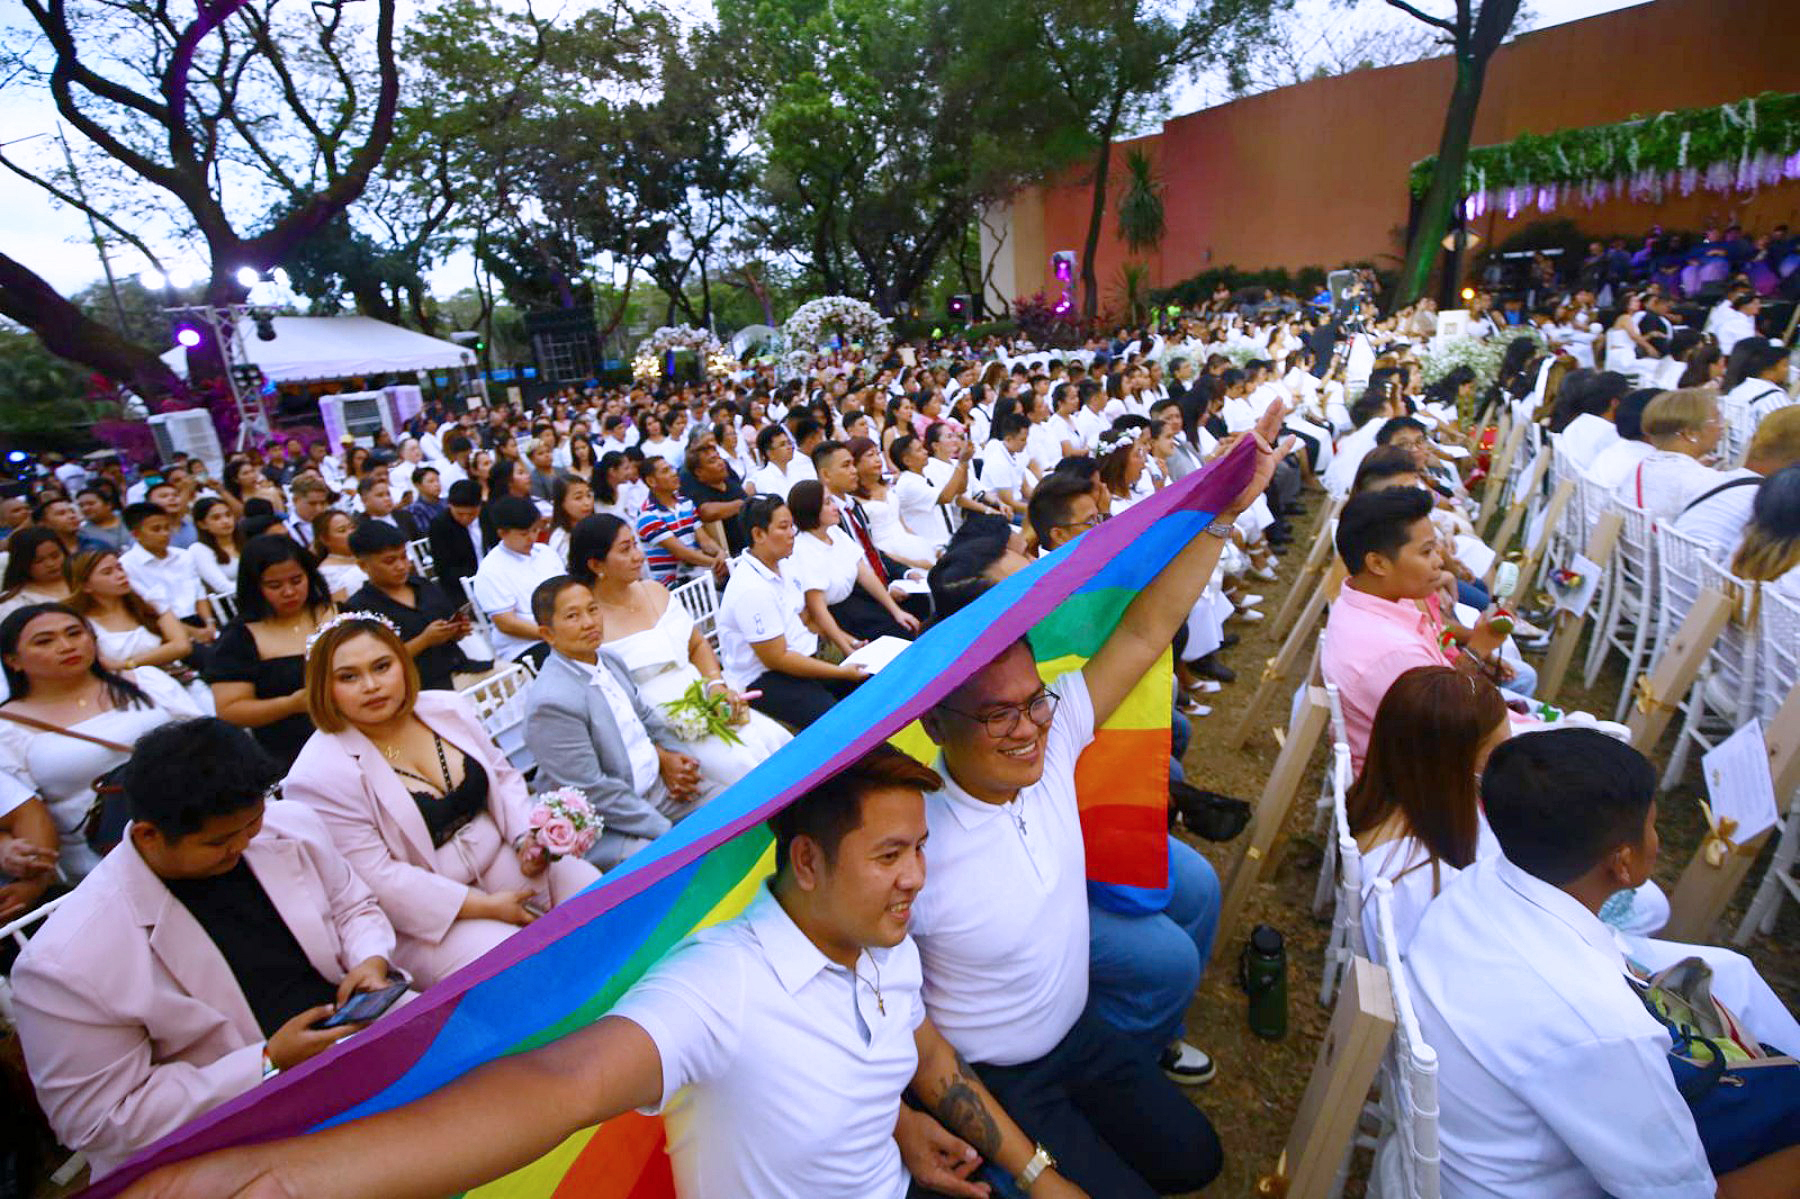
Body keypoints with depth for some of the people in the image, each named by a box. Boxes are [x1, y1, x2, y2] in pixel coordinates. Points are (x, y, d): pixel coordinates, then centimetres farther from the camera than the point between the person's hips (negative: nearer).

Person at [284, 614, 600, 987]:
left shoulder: (448, 709, 3)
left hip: (500, 856, 6)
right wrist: (482, 906, -19)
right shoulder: (319, 776, -15)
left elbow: (503, 777, 12)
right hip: (425, 913, -5)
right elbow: (374, 878, -17)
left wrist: (527, 836, -7)